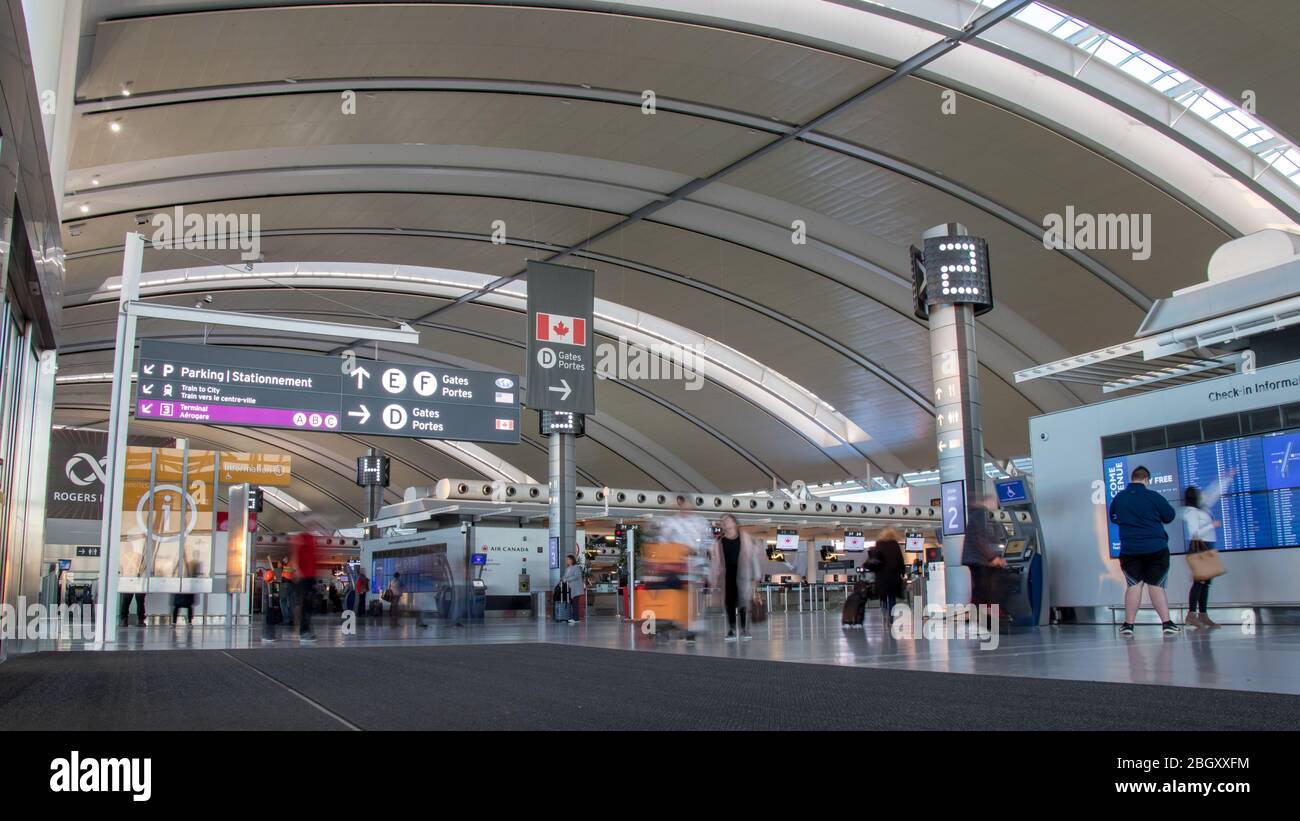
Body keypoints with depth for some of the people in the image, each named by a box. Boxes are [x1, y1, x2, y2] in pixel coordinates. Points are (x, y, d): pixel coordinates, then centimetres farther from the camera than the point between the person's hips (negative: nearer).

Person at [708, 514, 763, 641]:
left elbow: (755, 555, 0)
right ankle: (731, 630, 12)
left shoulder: (745, 538, -1)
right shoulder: (719, 541, 5)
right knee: (729, 602, 3)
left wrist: (756, 577, -3)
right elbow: (715, 561, 9)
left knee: (743, 601, -3)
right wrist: (713, 580, 7)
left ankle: (745, 630, 4)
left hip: (742, 574, -2)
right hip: (727, 574, 2)